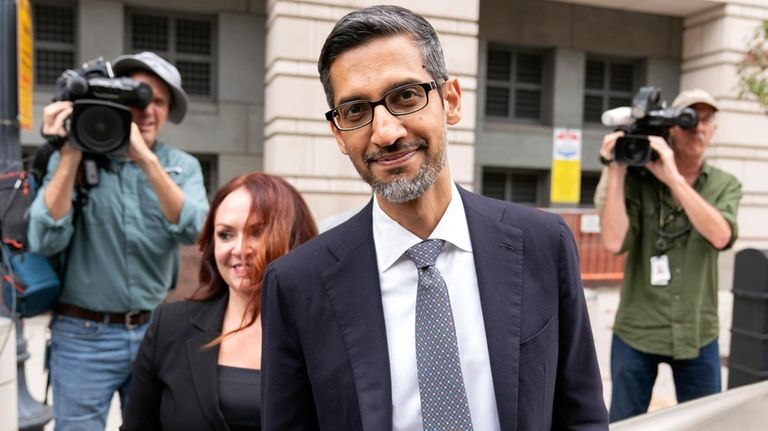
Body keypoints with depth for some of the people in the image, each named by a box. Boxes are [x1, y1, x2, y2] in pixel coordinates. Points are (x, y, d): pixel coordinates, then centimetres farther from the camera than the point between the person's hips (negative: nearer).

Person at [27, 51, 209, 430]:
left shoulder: (182, 166, 1)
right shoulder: (71, 158, -1)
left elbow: (192, 230, -17)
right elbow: (46, 241, -13)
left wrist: (147, 161, -25)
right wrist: (71, 153, -16)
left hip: (155, 331, 2)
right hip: (83, 335, -1)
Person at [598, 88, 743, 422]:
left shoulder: (725, 185, 2)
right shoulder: (639, 180, -4)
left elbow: (721, 236, -18)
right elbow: (614, 242, -17)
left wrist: (673, 177, -24)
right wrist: (616, 173, -18)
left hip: (698, 334, 2)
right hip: (635, 332, -2)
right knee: (625, 424, 12)